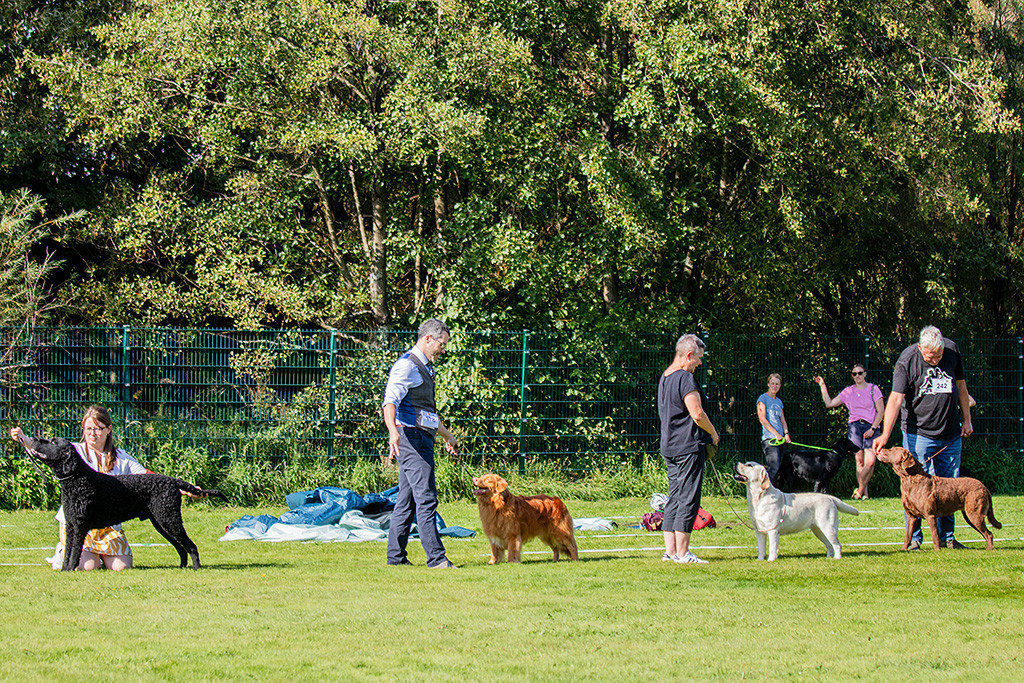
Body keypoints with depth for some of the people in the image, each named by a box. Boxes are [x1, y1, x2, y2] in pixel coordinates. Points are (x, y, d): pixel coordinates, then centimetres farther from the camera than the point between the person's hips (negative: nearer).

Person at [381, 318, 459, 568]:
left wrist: (447, 436, 47)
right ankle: (436, 557, -15)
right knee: (426, 498, -13)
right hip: (410, 436, -10)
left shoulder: (424, 368, 22)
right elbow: (390, 401, -25)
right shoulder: (406, 366, -10)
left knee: (407, 500, 9)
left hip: (423, 438, 10)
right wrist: (393, 432, -42)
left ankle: (396, 556, 10)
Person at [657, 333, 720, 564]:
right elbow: (697, 415, -20)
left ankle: (670, 551, 12)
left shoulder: (664, 378, 14)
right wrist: (713, 433, -2)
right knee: (688, 499, -5)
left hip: (670, 447, 10)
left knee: (674, 498, 12)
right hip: (689, 446, -10)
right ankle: (682, 553, -5)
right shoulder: (685, 379, -16)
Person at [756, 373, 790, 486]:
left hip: (780, 439, 7)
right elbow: (762, 419, -9)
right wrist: (776, 434, -14)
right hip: (769, 438, -7)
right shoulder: (763, 398, -1)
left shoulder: (779, 401, 20)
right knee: (774, 468, -18)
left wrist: (786, 433, 2)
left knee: (777, 469, 3)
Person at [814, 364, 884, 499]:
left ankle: (859, 489, -2)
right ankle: (864, 492, 2)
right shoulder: (848, 392, 13)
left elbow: (880, 411, 2)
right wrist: (823, 386, 10)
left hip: (870, 427, -2)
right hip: (854, 426, 2)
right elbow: (829, 403, 13)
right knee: (860, 461, -5)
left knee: (870, 462, -16)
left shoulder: (873, 389, 5)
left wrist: (872, 429, -7)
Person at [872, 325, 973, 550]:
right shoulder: (907, 360, -14)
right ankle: (913, 538, 2)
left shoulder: (952, 351, -1)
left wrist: (966, 420, 15)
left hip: (951, 434, 4)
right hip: (919, 433, -4)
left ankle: (947, 538, 17)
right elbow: (895, 399, -18)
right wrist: (885, 436, -26)